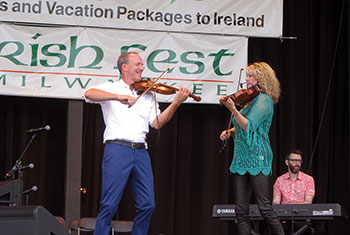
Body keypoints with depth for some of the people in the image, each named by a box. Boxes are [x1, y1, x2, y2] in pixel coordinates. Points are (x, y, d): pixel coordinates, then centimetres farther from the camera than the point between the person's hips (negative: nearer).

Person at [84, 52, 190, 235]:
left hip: (140, 151, 5)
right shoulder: (110, 88, 8)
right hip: (117, 149, -5)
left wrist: (176, 103, 0)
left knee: (147, 204, 3)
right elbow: (89, 94, -13)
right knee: (110, 204, -8)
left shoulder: (148, 94, 20)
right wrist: (118, 97, -25)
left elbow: (157, 123, 11)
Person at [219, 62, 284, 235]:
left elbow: (249, 126, -19)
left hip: (256, 159, -9)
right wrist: (229, 132, 8)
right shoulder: (251, 100, 19)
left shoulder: (263, 100, -8)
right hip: (241, 159, 9)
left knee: (265, 208, -9)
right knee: (241, 211, 4)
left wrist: (234, 111, -30)